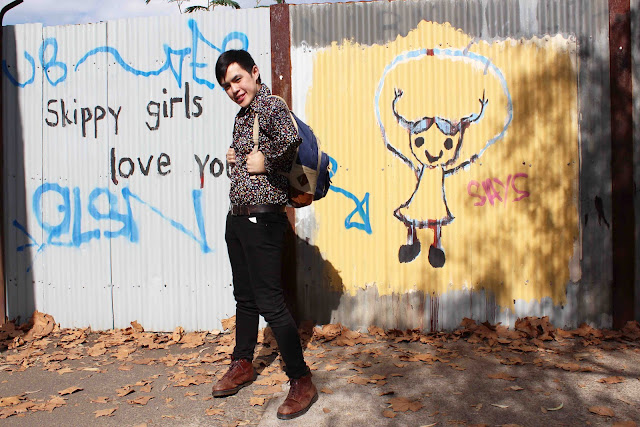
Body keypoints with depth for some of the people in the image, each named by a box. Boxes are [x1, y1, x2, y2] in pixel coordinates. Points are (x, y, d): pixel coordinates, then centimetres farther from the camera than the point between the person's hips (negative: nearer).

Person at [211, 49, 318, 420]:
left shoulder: (272, 106, -13)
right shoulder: (242, 115, 15)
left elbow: (291, 140, -35)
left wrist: (264, 161, -20)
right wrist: (237, 158, 7)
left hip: (263, 220, -9)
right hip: (237, 218, 9)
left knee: (270, 302, -6)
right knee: (245, 297, 19)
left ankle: (302, 382, 7)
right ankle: (243, 365, 35)